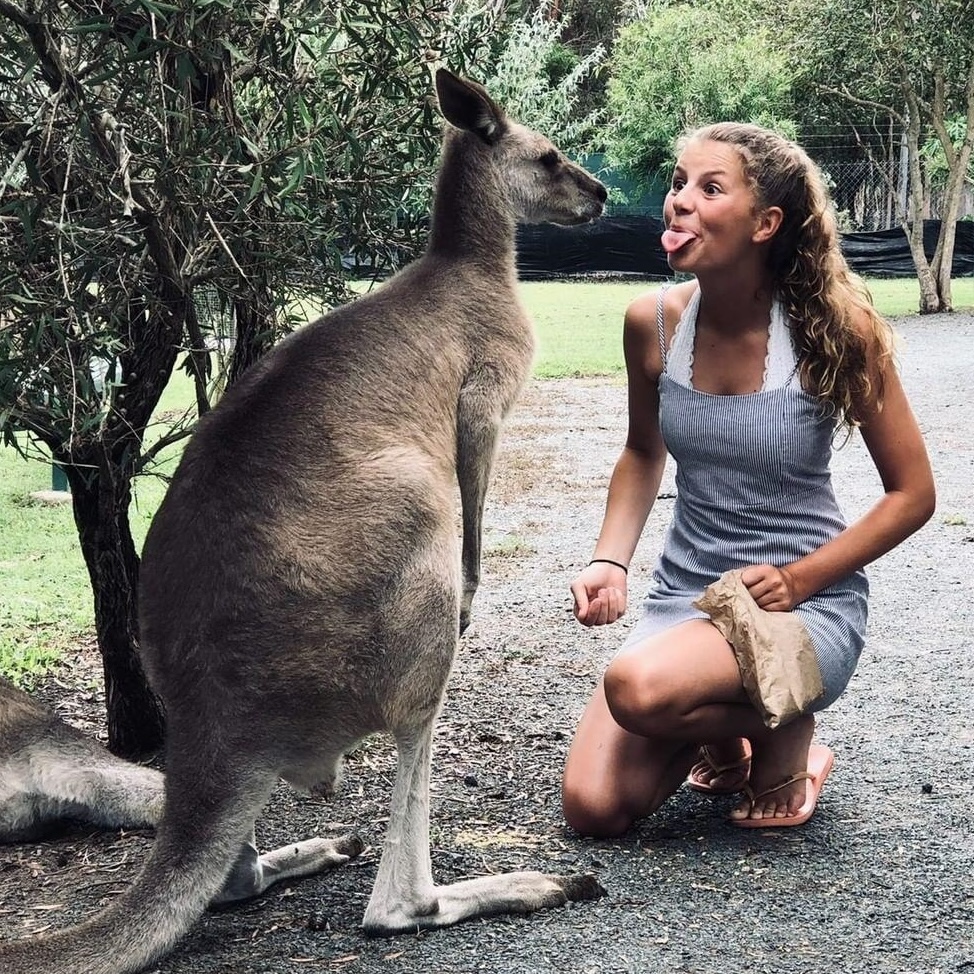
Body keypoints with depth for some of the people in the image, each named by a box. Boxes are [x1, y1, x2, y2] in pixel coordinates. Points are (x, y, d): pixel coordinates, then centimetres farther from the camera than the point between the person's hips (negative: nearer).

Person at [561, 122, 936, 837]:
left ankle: (784, 737, 0)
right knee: (592, 809, -10)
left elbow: (913, 493, -7)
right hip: (684, 592, 5)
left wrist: (798, 579, -17)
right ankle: (720, 732, 23)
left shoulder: (833, 329, -15)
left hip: (809, 604, -4)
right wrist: (610, 562, -1)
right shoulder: (653, 322, -5)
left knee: (639, 687, -34)